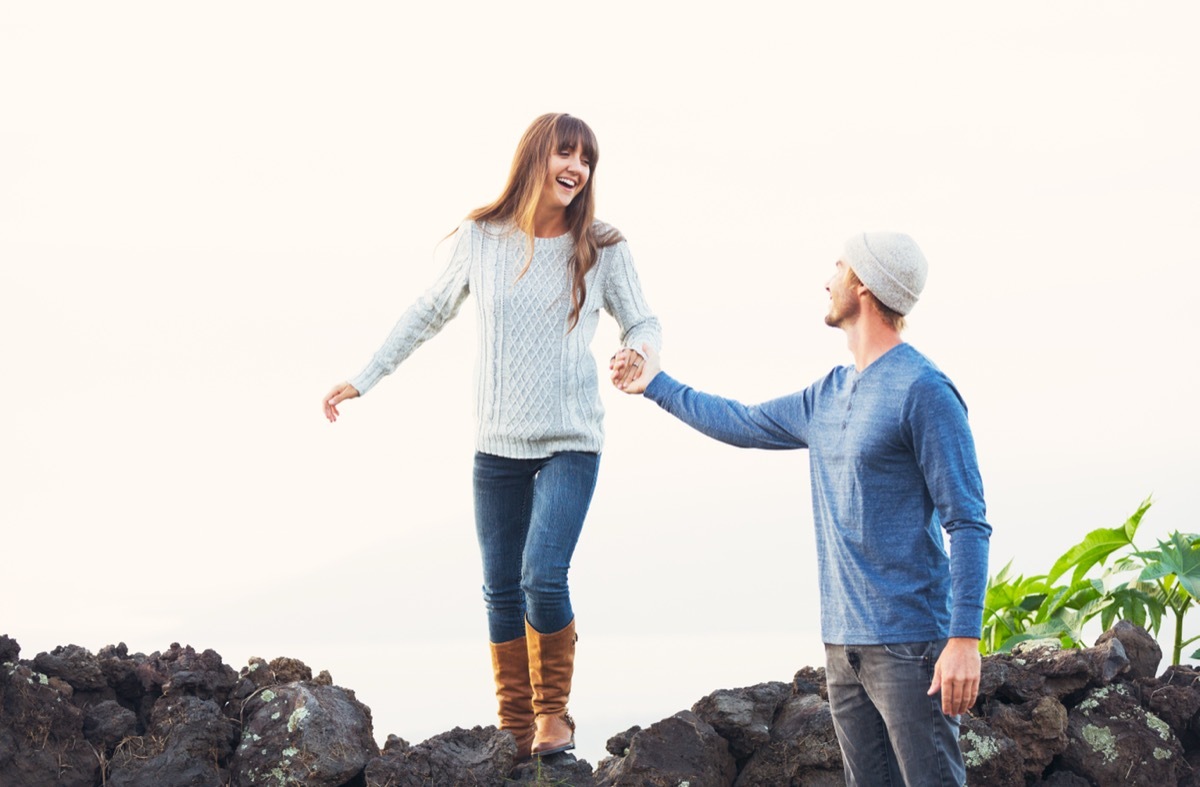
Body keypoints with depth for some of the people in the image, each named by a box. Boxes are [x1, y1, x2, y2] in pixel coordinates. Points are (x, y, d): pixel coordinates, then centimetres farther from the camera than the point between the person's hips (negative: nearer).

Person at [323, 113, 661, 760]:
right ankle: (514, 730, 21)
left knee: (543, 578, -17)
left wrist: (635, 352, -17)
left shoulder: (601, 248, -4)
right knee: (501, 589, 7)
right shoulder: (481, 239, -1)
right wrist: (362, 379, 15)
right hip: (497, 445, 2)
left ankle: (553, 711, 6)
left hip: (570, 444, -2)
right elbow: (428, 313, 12)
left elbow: (643, 324, 7)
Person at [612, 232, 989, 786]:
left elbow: (967, 524, -14)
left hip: (907, 643, -8)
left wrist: (965, 638, -20)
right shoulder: (828, 396, 15)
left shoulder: (923, 390, -10)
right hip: (842, 642, 8)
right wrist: (658, 385, 42)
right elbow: (744, 425, 33)